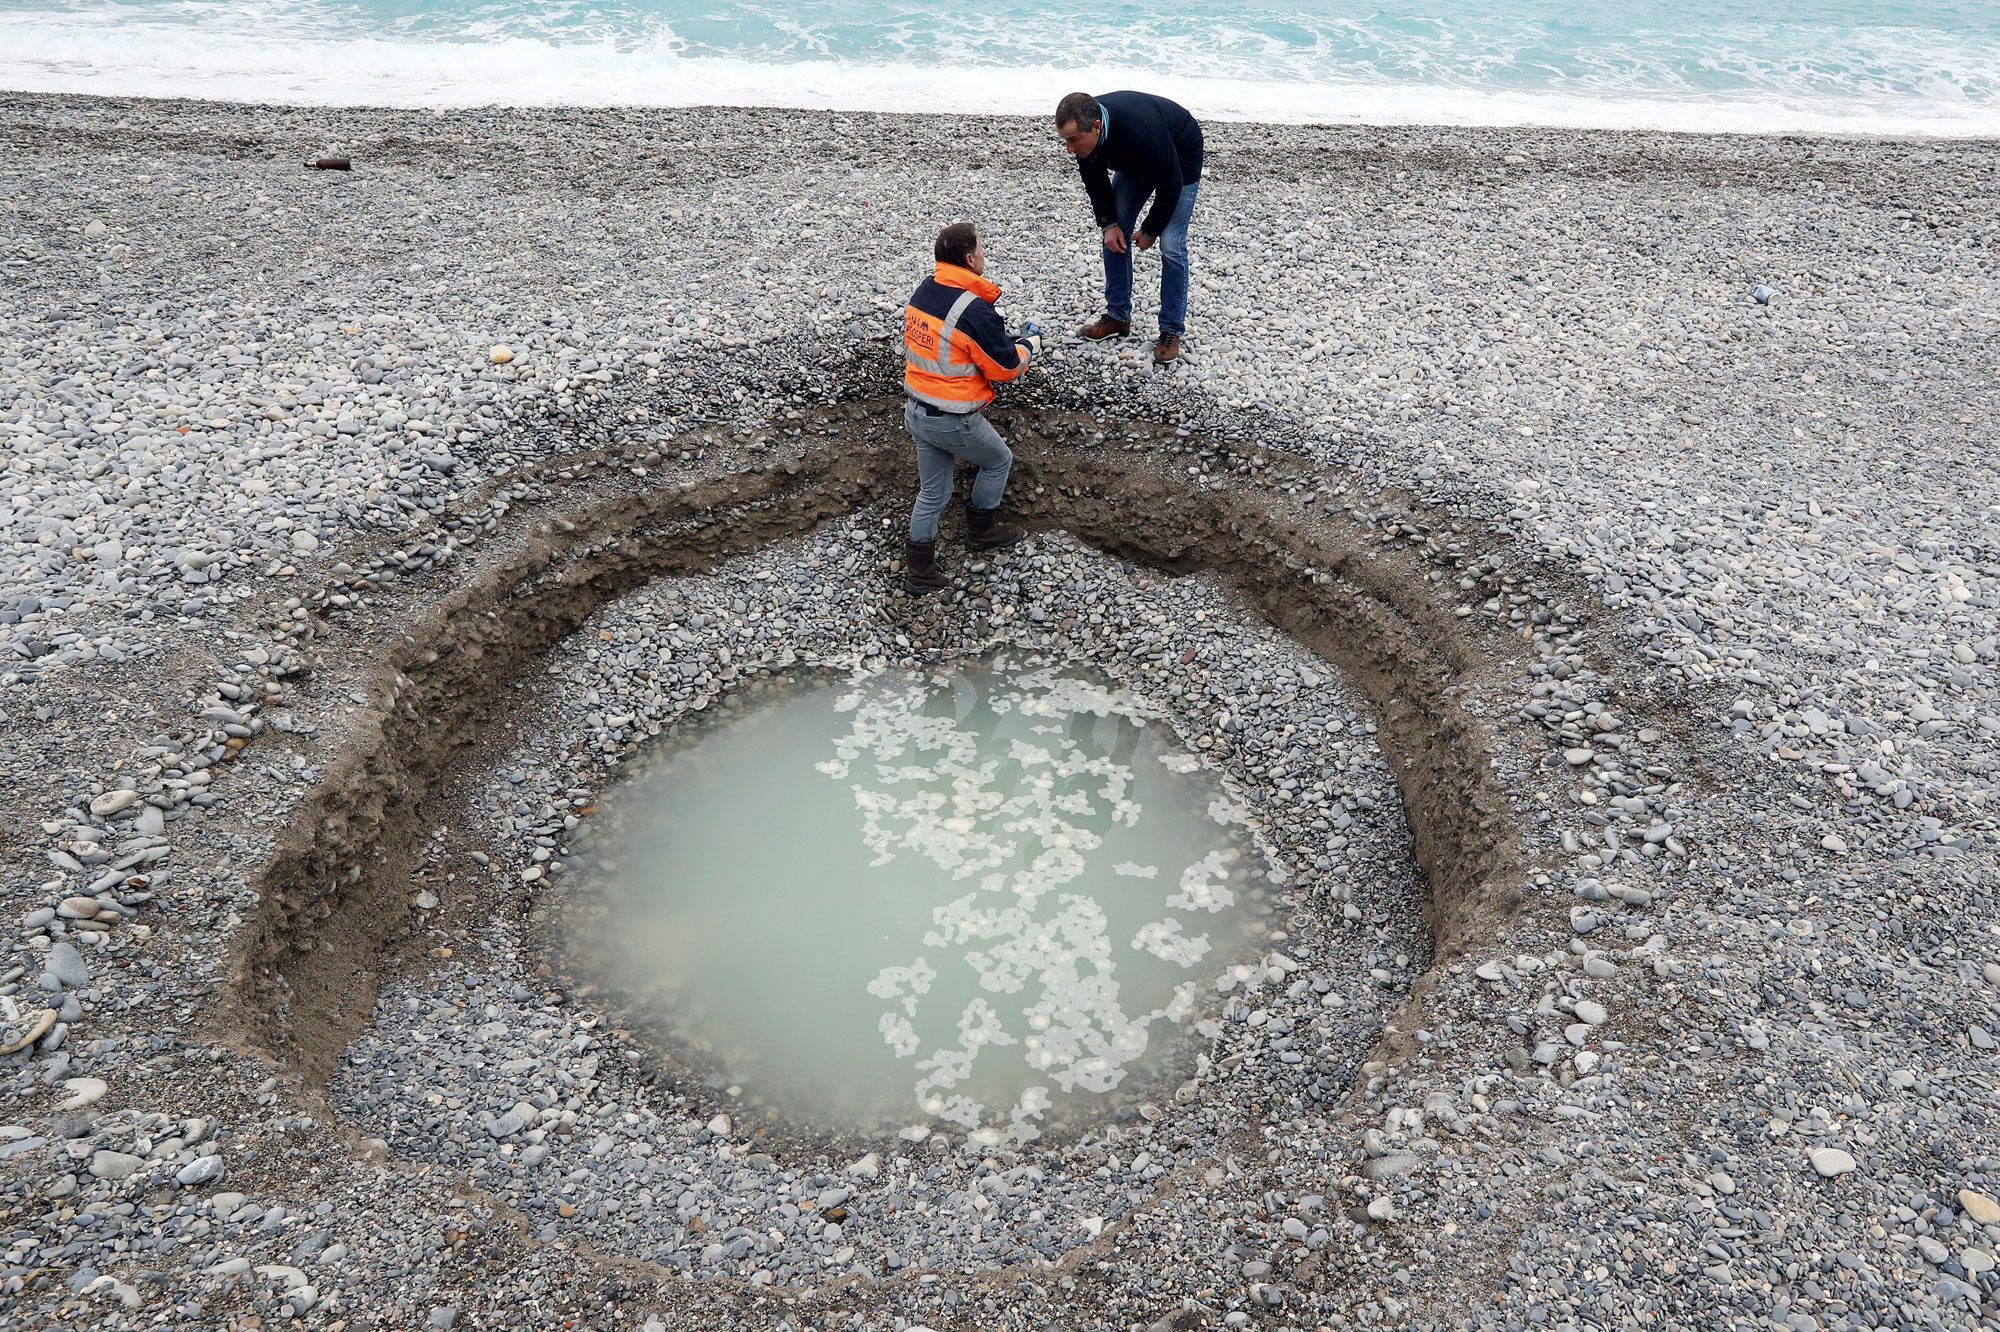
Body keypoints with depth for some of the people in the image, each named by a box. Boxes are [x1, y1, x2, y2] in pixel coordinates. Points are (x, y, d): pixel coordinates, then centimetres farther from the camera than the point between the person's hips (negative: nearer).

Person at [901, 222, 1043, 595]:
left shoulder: (924, 292, 2)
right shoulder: (974, 309, -24)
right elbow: (1005, 366, -14)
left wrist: (1008, 346, 13)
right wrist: (1029, 344, 6)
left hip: (916, 411, 8)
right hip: (954, 421, -8)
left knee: (932, 493, 18)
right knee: (998, 461, 22)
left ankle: (918, 571, 24)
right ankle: (981, 530, 36)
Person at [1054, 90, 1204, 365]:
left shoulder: (1142, 132, -44)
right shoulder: (1083, 130, -25)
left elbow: (1170, 184, -30)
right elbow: (1095, 180, -7)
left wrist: (1150, 231, -18)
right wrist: (1108, 224, -14)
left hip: (1180, 160, -6)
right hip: (1134, 162, 6)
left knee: (1171, 246, -13)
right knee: (1115, 235, 2)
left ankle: (1171, 332, -4)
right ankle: (1117, 316, 15)